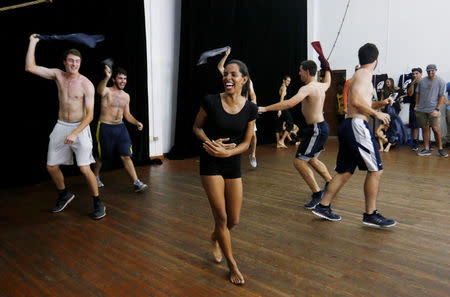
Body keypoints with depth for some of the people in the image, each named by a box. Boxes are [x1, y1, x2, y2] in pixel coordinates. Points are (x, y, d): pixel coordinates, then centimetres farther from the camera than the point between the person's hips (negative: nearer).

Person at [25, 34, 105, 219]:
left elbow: (89, 115, -14)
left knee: (84, 168, -12)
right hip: (60, 126, 5)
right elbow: (30, 68, -1)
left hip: (80, 127, -5)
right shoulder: (58, 75, 3)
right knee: (51, 167, 9)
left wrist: (75, 133, -24)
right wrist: (33, 43, 0)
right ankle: (64, 195, 34)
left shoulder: (86, 84, -12)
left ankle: (98, 203, 4)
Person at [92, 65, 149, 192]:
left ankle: (136, 183, -3)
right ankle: (96, 177, 36)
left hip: (120, 127, 4)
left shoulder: (126, 96, 9)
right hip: (105, 128, -4)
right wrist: (106, 77, -55)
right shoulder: (107, 91, -9)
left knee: (126, 156, -2)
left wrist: (136, 122, -1)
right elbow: (99, 89, -36)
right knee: (101, 156, 12)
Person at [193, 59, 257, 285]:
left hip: (233, 163, 3)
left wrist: (227, 152, -17)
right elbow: (197, 127, 3)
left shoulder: (250, 109, -4)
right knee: (221, 217, -3)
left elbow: (246, 142, 1)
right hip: (210, 164, -3)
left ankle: (215, 238, 46)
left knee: (234, 220, 9)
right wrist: (211, 142, -16)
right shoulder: (211, 102, -11)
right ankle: (232, 265, 18)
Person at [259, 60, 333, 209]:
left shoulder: (307, 88, -19)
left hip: (316, 129, -10)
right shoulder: (321, 86, 9)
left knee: (299, 161, -9)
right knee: (312, 159, 24)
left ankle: (317, 193, -4)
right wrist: (326, 69, 55)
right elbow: (328, 82, 37)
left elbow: (290, 103, -34)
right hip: (321, 126, 10)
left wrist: (265, 108, -34)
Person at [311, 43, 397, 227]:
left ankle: (323, 206, 16)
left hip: (348, 126, 10)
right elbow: (356, 101, -20)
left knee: (345, 171, 12)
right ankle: (370, 214, 4)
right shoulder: (364, 74, -6)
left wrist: (380, 103, 17)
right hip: (357, 125, -10)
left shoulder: (360, 75, 24)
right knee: (375, 170, -2)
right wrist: (377, 113, -11)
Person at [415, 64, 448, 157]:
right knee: (425, 129, 7)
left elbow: (442, 96, -4)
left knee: (436, 129, -8)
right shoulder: (422, 81, 9)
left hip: (433, 110, -3)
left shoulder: (441, 82, -1)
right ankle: (426, 149, 13)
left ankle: (440, 149, 5)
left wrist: (437, 109, -11)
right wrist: (416, 105, 11)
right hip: (421, 110, 3)